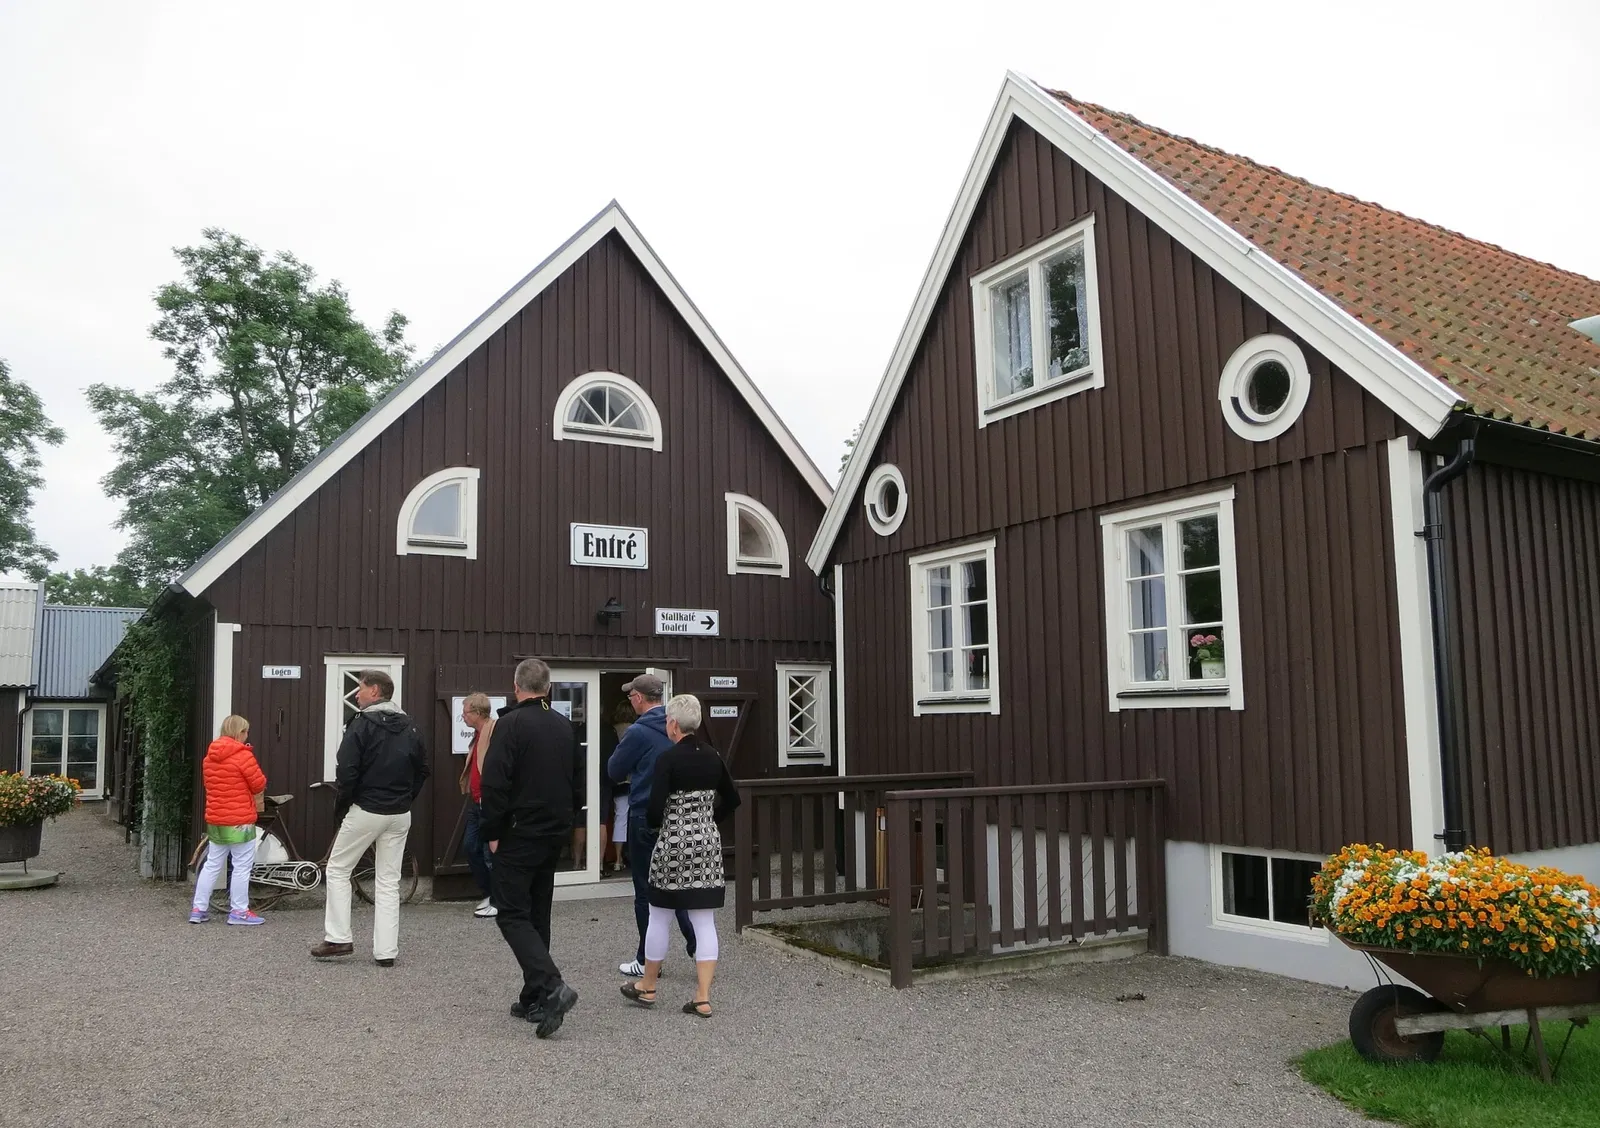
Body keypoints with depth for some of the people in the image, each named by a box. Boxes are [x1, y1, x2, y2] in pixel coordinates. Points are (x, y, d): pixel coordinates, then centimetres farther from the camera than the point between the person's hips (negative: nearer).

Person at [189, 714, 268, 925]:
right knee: (242, 866, 1)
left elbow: (209, 783, 19)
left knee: (212, 864, 15)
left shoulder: (209, 756, 9)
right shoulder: (243, 755, -15)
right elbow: (259, 785, -12)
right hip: (240, 820, -8)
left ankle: (198, 909, 17)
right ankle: (239, 911, 4)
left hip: (215, 819, 8)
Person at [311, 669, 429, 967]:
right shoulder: (410, 727, 8)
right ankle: (386, 951, 8)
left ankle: (338, 939, 10)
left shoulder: (362, 723, -11)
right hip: (400, 816, 5)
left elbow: (346, 772, -16)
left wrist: (341, 806, -2)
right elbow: (422, 770, 12)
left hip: (365, 811, -5)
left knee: (337, 870, 12)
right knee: (389, 881, 9)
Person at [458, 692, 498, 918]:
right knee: (469, 848, 13)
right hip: (476, 801, 10)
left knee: (491, 853, -2)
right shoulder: (478, 733, 14)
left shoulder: (496, 732, -17)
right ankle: (488, 894, 25)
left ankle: (498, 902, 9)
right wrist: (468, 789, 16)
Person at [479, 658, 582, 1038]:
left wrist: (492, 832, -8)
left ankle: (552, 986, -18)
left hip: (519, 835, -7)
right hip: (555, 835, 7)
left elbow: (495, 784, -17)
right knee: (538, 914, 15)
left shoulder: (511, 723, -12)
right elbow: (578, 782, 15)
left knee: (512, 914, -3)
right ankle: (534, 999, 18)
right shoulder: (565, 727, 9)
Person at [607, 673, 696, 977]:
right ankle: (697, 946, 8)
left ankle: (647, 961, 13)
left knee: (645, 891, 5)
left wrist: (622, 749, 12)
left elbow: (614, 771, -6)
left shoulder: (638, 732, -16)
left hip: (645, 819, -6)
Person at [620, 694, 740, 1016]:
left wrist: (652, 823, 3)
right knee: (704, 921, 6)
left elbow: (655, 809, -17)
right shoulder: (713, 757, 4)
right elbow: (732, 798, 13)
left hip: (673, 845, -5)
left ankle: (647, 987, 27)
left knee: (659, 918, 11)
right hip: (708, 844, 5)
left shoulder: (668, 758, -14)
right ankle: (703, 997, 5)